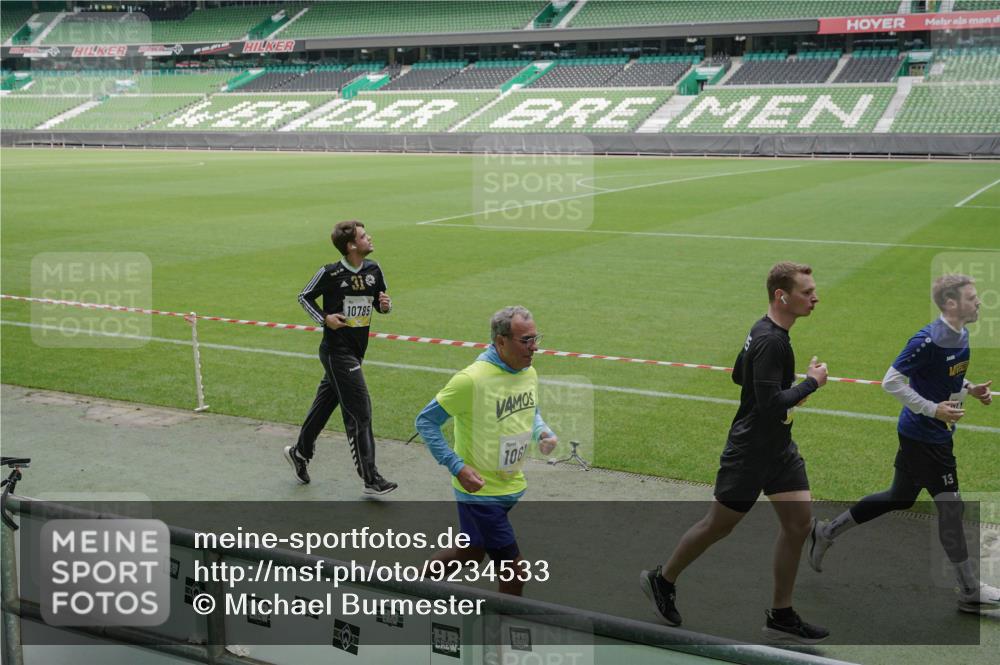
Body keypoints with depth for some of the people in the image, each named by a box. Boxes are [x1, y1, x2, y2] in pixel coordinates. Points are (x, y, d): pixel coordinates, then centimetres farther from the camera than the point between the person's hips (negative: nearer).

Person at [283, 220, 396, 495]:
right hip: (337, 351, -7)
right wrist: (324, 318, -12)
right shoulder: (329, 273, -13)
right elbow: (304, 297, 1)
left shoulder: (373, 270, 3)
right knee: (359, 412, -8)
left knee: (325, 403, 21)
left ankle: (300, 452, 41)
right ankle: (370, 478, -3)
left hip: (356, 350, 7)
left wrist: (385, 305, -8)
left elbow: (380, 302, 14)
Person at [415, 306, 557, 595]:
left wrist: (541, 432, -3)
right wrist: (458, 467, -23)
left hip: (512, 487, 8)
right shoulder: (471, 379, -23)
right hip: (479, 490, -8)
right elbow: (426, 421, -15)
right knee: (515, 573, -7)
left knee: (469, 555, 24)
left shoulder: (529, 373, 0)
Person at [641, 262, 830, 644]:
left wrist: (790, 389, 11)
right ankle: (661, 581, 27)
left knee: (799, 522, 5)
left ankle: (780, 616, 15)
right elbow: (770, 404, -30)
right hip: (750, 451, -9)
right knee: (719, 525, 6)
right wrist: (811, 382, -18)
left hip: (779, 447, 9)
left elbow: (739, 376, 19)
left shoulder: (764, 332, 6)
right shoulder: (770, 342, -24)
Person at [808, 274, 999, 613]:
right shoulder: (928, 340, -24)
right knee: (949, 505, -2)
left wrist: (970, 389, 4)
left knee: (900, 498, 19)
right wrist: (934, 409, -24)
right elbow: (891, 381, -22)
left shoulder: (962, 335, 5)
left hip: (938, 435, 10)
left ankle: (827, 532, 31)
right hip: (922, 436, -10)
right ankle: (971, 592, 9)